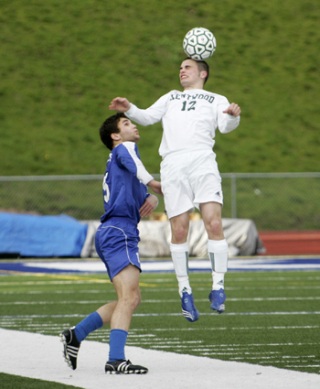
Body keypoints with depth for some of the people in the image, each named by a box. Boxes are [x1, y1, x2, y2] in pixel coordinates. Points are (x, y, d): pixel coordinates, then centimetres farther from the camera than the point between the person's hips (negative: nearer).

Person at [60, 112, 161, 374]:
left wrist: (152, 198, 0)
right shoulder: (123, 148, 1)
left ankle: (76, 335, 16)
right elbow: (132, 162, -25)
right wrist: (151, 182, -44)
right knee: (128, 297, -19)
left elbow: (138, 195, 24)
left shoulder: (118, 161, 29)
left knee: (131, 299, 14)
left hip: (110, 234, 10)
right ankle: (116, 360, -28)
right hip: (119, 232, -10)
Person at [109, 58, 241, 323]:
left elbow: (225, 126, 5)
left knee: (214, 223, -17)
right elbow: (148, 117, 21)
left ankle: (218, 287, -12)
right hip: (173, 164, 2)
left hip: (203, 161, -2)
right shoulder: (171, 97, 31)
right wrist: (129, 109, 2)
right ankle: (185, 290, 7)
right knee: (179, 230, -3)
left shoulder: (216, 100, 22)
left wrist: (233, 117, -18)